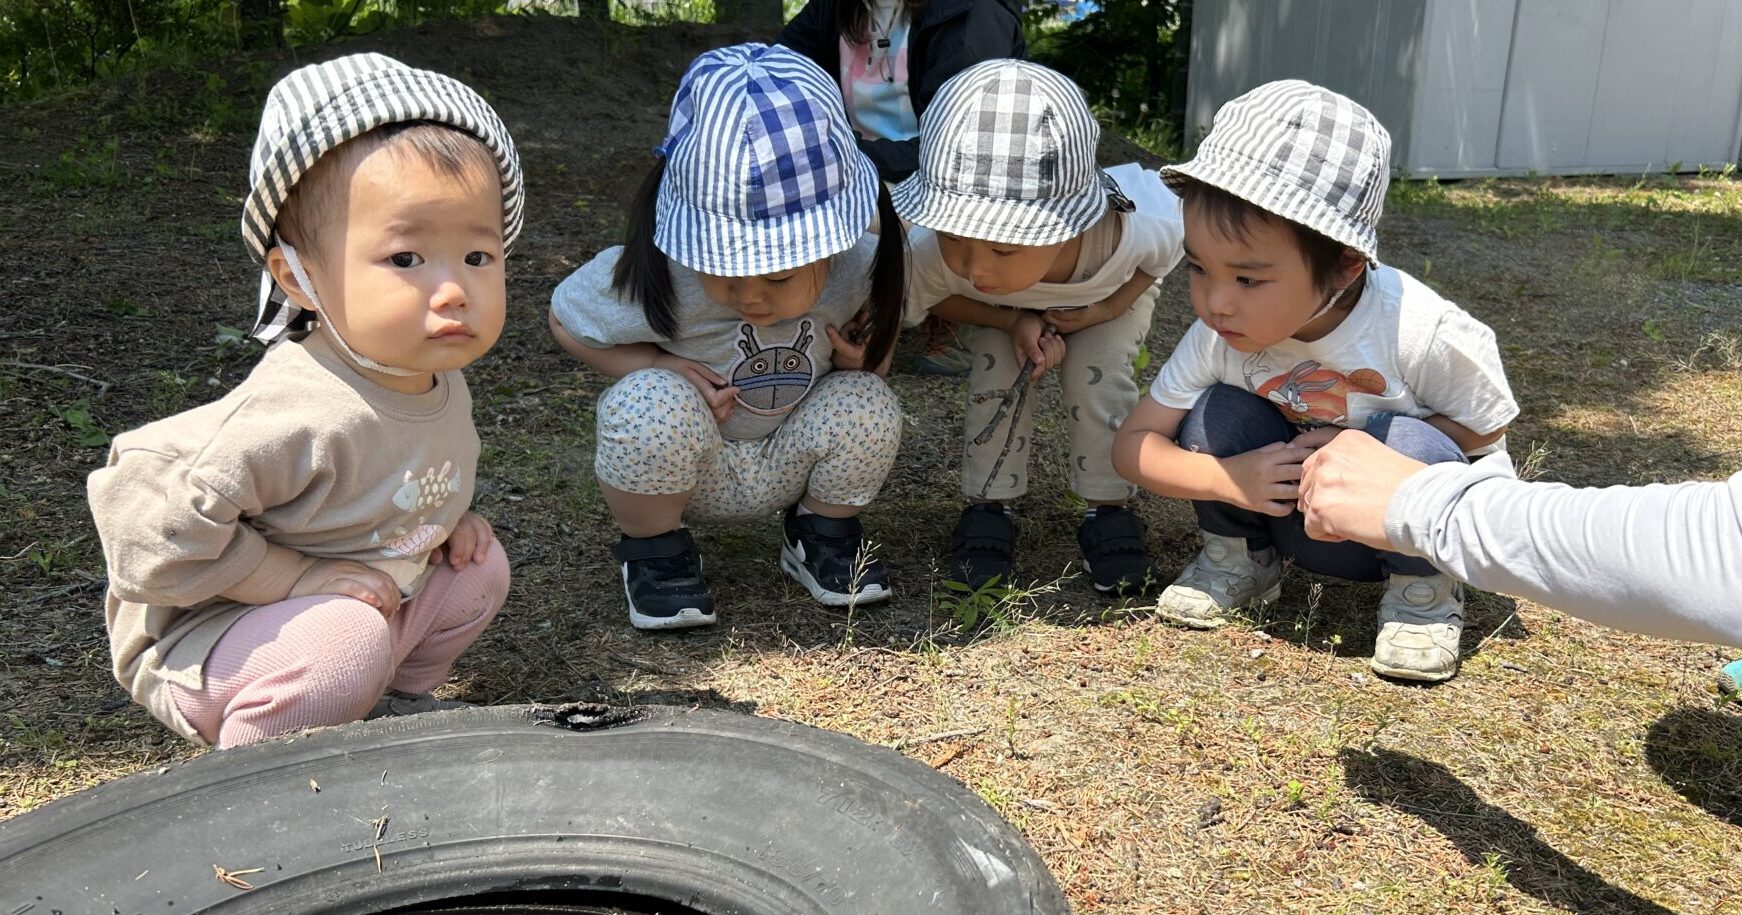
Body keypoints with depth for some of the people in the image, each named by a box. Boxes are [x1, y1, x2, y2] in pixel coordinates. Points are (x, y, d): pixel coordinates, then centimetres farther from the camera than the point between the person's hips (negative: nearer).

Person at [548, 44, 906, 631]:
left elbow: (884, 315, 3)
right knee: (649, 404, -34)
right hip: (691, 467, -2)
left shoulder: (859, 271, -22)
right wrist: (663, 368, -26)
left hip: (791, 463, 3)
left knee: (866, 406, -25)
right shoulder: (652, 279, -30)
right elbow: (565, 319, -11)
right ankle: (653, 552, -5)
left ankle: (823, 535, 5)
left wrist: (866, 355, -20)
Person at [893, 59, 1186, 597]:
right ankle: (988, 508, 2)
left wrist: (1108, 309, -29)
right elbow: (932, 298, -17)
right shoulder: (933, 253, -42)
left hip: (1111, 296, -1)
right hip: (1002, 310, 1)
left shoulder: (1133, 234, -44)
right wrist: (1014, 322, -32)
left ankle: (1109, 511, 3)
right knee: (995, 380, -18)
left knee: (1101, 383, -19)